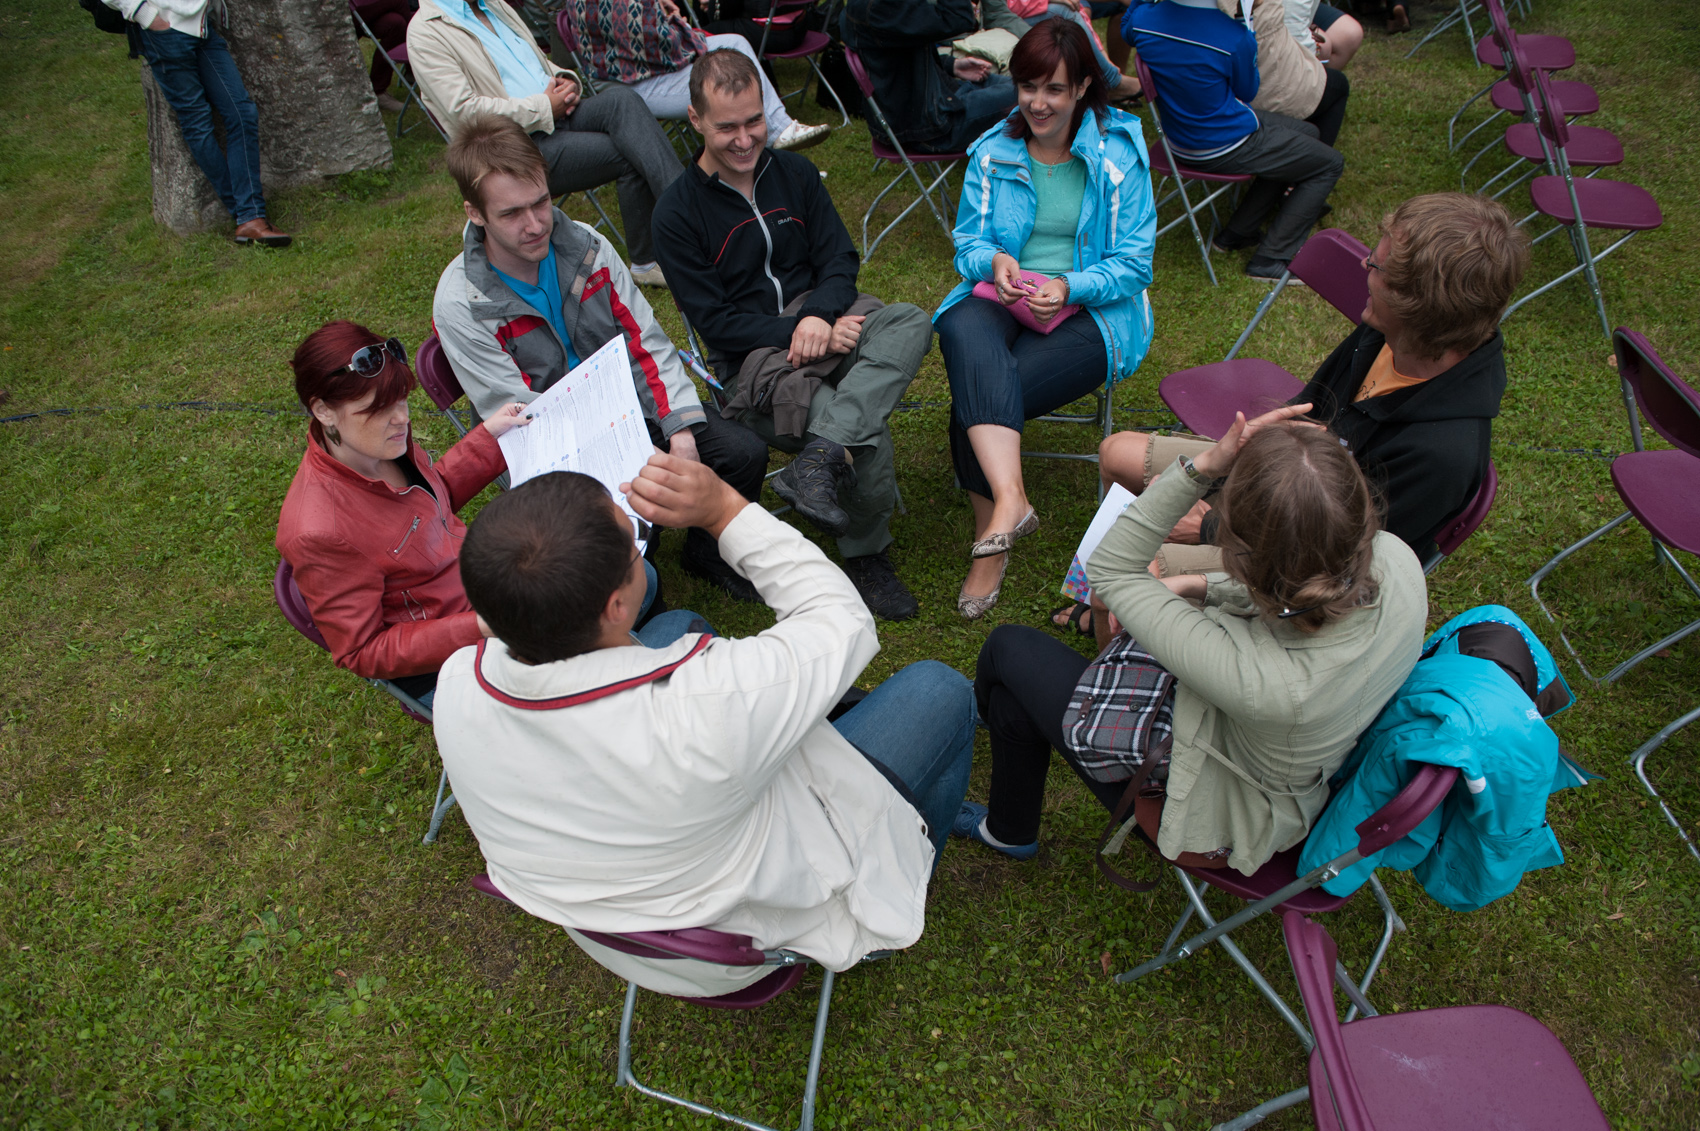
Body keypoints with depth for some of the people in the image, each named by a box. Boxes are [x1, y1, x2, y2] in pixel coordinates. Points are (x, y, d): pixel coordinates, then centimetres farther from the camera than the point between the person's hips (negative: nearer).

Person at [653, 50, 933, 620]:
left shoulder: (795, 172, 11)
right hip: (752, 358, -5)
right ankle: (865, 555, -4)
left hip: (822, 315, 5)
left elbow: (839, 259, 9)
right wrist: (799, 335, -19)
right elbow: (715, 321, -7)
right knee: (868, 441, -29)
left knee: (913, 323, -29)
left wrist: (819, 316, -14)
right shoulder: (677, 212, -3)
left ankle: (820, 460, -43)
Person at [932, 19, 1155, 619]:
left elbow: (1134, 264, -2)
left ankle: (991, 532, -15)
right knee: (967, 333, -36)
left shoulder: (1119, 154, 0)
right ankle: (1010, 500, -42)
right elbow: (967, 242, 11)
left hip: (1091, 314, -3)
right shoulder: (992, 152, 10)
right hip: (999, 298, 3)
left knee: (975, 392, -29)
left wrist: (1069, 287, -20)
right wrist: (994, 261, -13)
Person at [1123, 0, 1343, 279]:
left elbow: (1125, 26, 13)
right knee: (1330, 164, 7)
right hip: (1227, 147, -8)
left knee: (1307, 133, 24)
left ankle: (1235, 233, 22)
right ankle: (1270, 259, 4)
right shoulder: (1235, 38, -28)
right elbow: (1247, 92, -6)